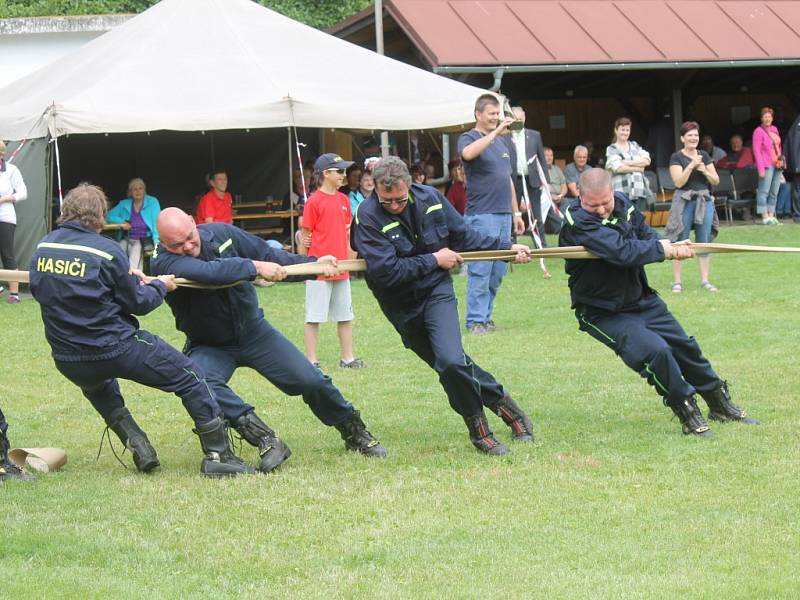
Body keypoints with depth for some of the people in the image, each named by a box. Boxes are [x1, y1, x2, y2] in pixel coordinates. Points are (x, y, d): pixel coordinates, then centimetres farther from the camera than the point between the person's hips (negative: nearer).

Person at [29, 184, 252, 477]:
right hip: (116, 348, -5)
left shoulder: (43, 247, 3)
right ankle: (218, 455, 8)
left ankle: (137, 445, 26)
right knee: (190, 378, 9)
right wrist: (160, 286, 17)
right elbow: (137, 302, -6)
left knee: (95, 384, 40)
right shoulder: (106, 251, -11)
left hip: (68, 362, 5)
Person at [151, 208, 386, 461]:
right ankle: (266, 441, -35)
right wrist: (255, 267, -39)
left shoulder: (220, 233, -9)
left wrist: (313, 263, -7)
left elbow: (269, 255, 1)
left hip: (254, 331, 4)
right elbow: (207, 272, -43)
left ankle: (355, 433, 25)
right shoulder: (165, 264, -24)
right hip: (210, 346, -4)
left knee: (311, 381, 0)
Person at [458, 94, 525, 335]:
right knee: (480, 271, -8)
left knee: (498, 271, 8)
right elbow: (468, 153, -29)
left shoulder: (501, 143, 19)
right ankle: (475, 321, -6)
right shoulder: (468, 138, -3)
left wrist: (516, 212, 22)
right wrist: (495, 132, -29)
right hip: (481, 215, -7)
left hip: (503, 215, 7)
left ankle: (486, 316, 15)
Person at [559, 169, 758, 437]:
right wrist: (663, 248, -22)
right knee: (655, 352, -25)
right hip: (604, 312, -8)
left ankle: (719, 404, 37)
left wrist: (673, 247, -19)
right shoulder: (577, 222, -26)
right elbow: (622, 251, -35)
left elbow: (647, 234, 4)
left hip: (643, 301, 8)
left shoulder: (623, 204, -1)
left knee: (685, 346, 16)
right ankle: (687, 413, -6)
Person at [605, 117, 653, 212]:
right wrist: (638, 168, -4)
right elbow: (618, 168, -11)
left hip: (640, 191, 4)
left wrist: (628, 163, -8)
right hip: (622, 192, -4)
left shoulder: (635, 146, 17)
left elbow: (646, 160, 2)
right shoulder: (611, 149, 4)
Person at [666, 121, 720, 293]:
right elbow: (678, 182, -11)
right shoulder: (676, 158, -1)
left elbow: (716, 181, 10)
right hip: (684, 201, -4)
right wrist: (691, 166, -19)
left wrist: (705, 170, -7)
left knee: (704, 241, 4)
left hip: (704, 200, 4)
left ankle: (705, 280, 9)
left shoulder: (704, 156, 12)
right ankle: (677, 282, 0)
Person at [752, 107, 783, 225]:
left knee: (774, 192, 7)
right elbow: (756, 151, -11)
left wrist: (782, 161, 11)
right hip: (766, 165, -7)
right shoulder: (759, 131, -6)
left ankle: (771, 216, 11)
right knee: (764, 191, -8)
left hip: (777, 165, 7)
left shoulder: (774, 129, 14)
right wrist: (761, 169, -16)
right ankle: (765, 217, -8)